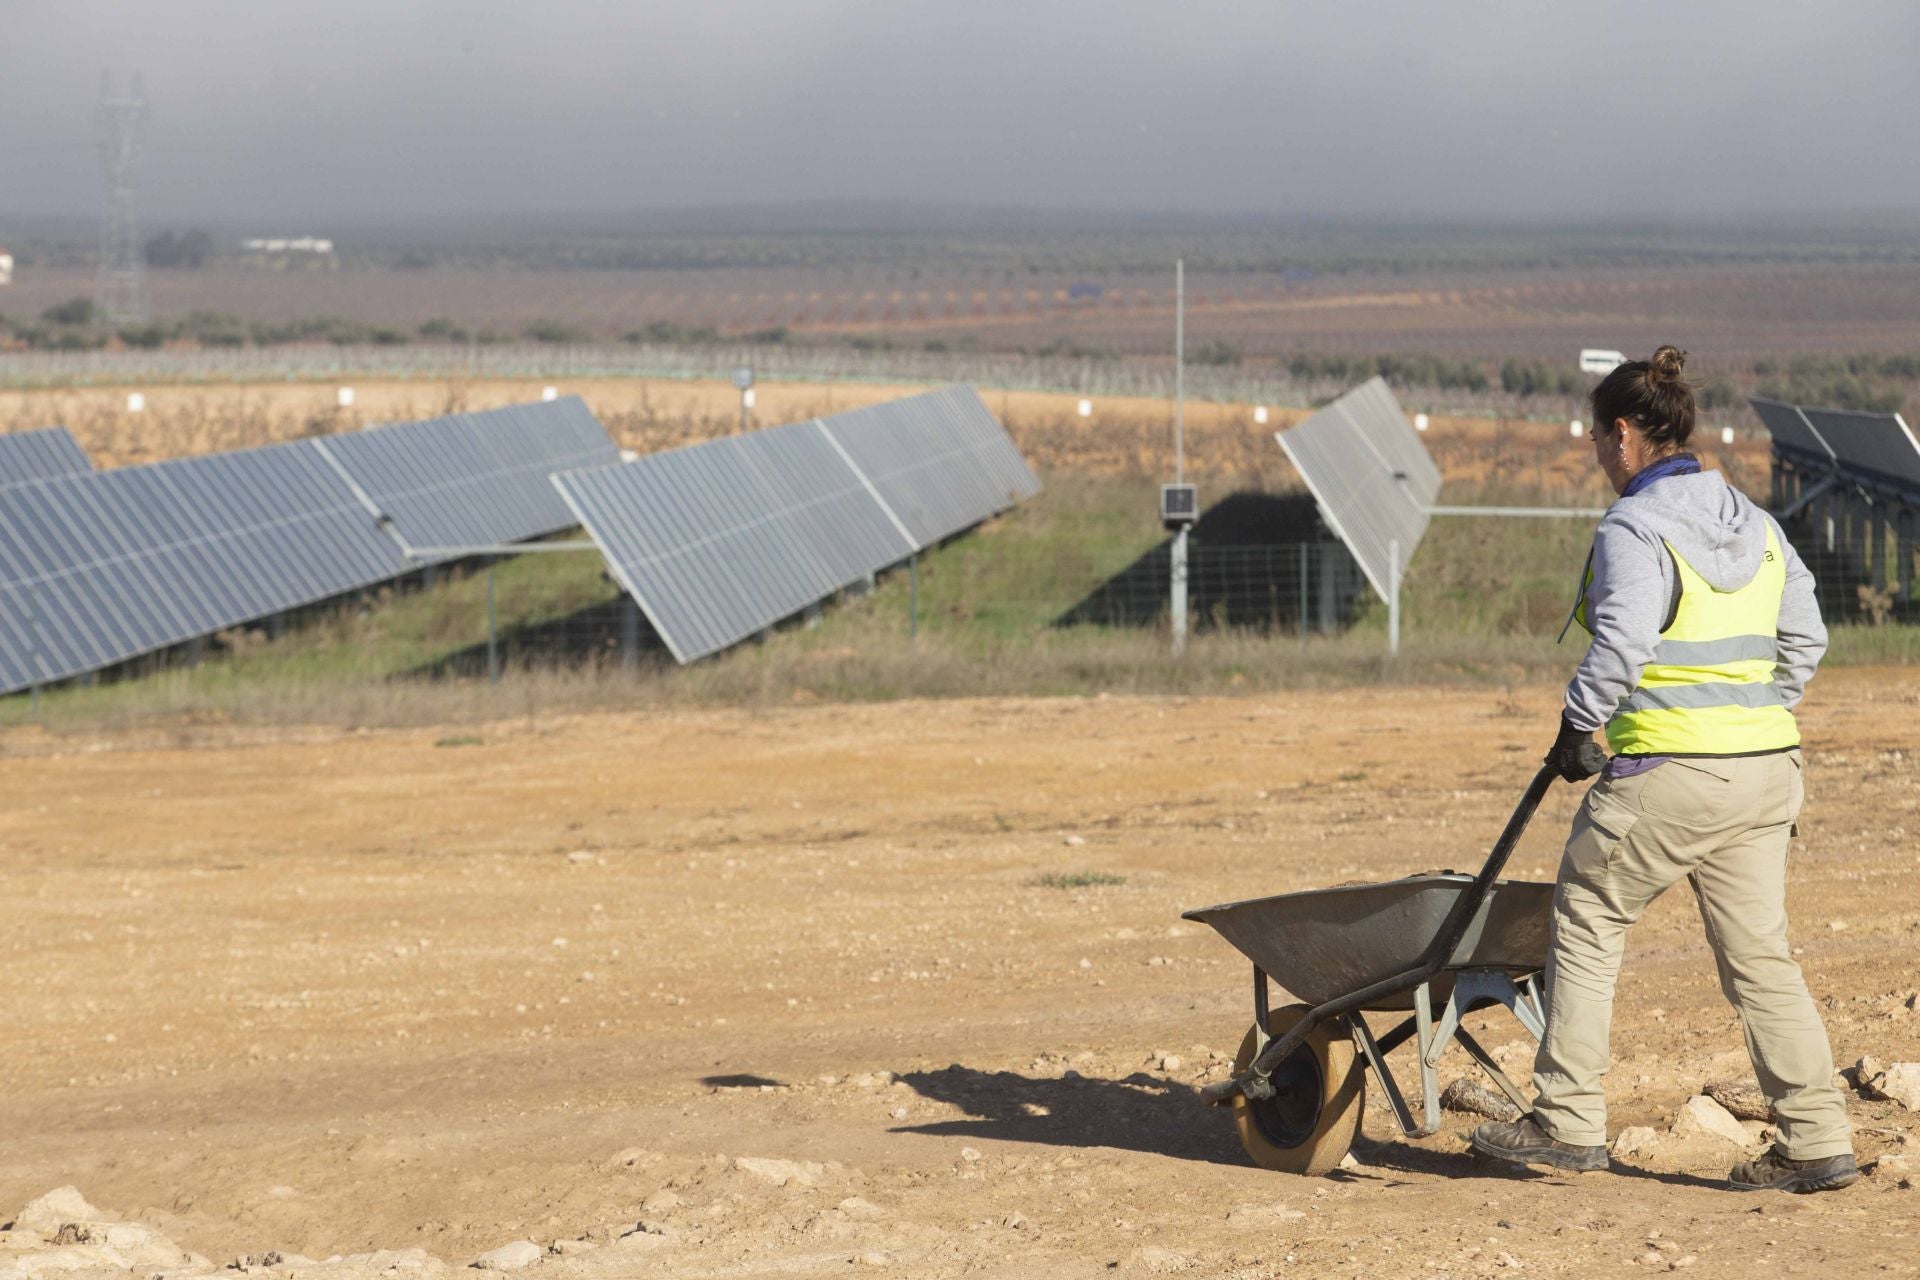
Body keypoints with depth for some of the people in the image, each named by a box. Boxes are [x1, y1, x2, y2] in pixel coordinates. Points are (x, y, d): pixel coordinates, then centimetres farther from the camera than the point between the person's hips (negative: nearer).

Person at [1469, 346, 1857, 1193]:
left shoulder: (1634, 528, -11)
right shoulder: (1754, 523, 13)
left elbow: (1620, 645, -20)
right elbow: (1804, 637, 14)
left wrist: (1577, 727, -6)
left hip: (1668, 773, -7)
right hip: (1768, 767, 7)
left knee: (1586, 924, 9)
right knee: (1759, 953, 9)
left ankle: (1568, 1119, 11)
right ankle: (1816, 1140, 4)